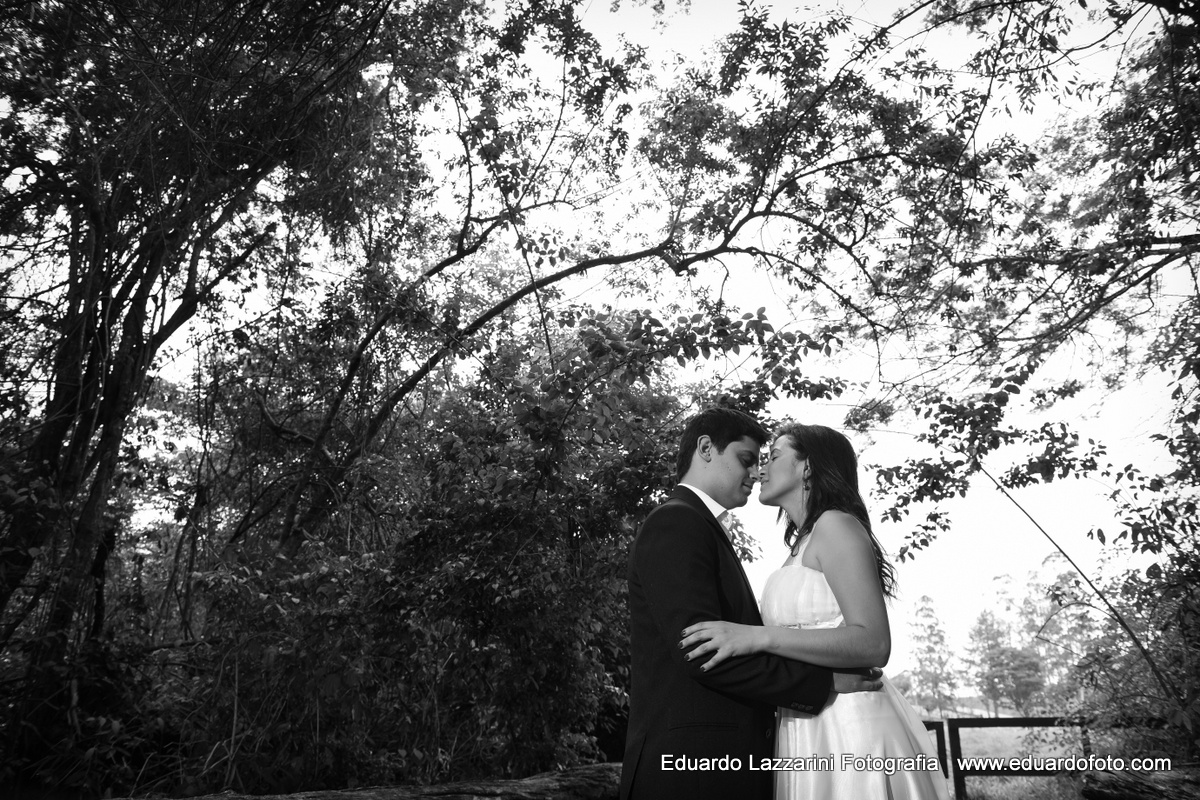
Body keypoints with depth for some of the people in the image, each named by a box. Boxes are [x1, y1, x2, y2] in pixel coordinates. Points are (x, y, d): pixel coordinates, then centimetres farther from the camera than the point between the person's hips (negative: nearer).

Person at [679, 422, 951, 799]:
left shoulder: (836, 524, -9)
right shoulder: (803, 544, 18)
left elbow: (874, 644, -20)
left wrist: (760, 636, -27)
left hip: (846, 726, -8)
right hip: (809, 725, 8)